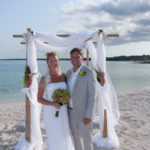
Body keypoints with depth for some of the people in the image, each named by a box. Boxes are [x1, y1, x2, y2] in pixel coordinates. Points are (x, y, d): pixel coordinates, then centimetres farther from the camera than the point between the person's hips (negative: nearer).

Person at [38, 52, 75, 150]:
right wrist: (53, 104, -19)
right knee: (54, 139, 5)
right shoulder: (44, 79, -8)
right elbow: (39, 99, -5)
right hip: (51, 113, -3)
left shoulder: (64, 76, 1)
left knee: (65, 137, 12)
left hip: (63, 112, 3)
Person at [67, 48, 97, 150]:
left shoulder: (90, 73, -18)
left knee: (86, 138, 7)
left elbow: (92, 95, -18)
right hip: (72, 111, 7)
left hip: (84, 112, -6)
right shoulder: (69, 73, 4)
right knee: (76, 136, 19)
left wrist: (89, 115, -20)